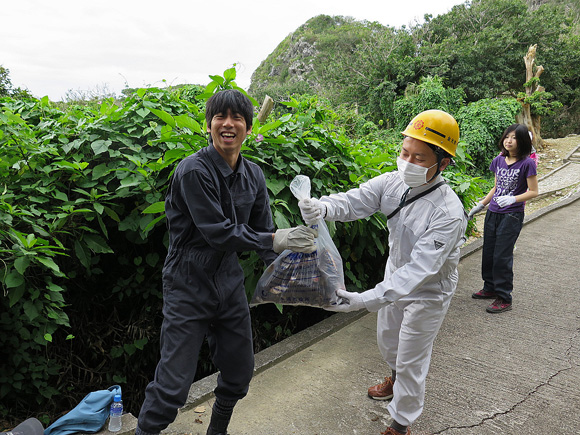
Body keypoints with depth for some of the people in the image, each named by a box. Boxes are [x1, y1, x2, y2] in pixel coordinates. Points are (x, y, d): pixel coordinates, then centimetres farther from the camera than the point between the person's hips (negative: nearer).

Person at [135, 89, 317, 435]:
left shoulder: (253, 175, 2)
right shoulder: (194, 170, -18)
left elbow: (263, 231, 6)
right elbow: (218, 232, -22)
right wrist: (276, 239, -25)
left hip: (230, 283, 7)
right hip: (189, 287, -6)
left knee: (240, 374, 19)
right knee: (173, 387, -3)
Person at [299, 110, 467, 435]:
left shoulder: (448, 213, -35)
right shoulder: (393, 182, -16)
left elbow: (420, 269, -39)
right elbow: (355, 200, -24)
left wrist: (366, 299, -47)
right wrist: (323, 206, -48)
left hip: (428, 293, -6)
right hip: (396, 277, 7)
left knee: (411, 361, 9)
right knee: (387, 339, 28)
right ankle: (397, 380, 61)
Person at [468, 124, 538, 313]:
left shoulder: (527, 163, -10)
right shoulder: (498, 160, 7)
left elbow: (533, 191, -8)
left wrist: (513, 199, -23)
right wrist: (480, 205, 15)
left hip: (512, 216, -6)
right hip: (493, 213, 6)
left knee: (502, 256, -5)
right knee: (488, 252, 13)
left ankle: (504, 298, 8)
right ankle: (490, 288, 31)